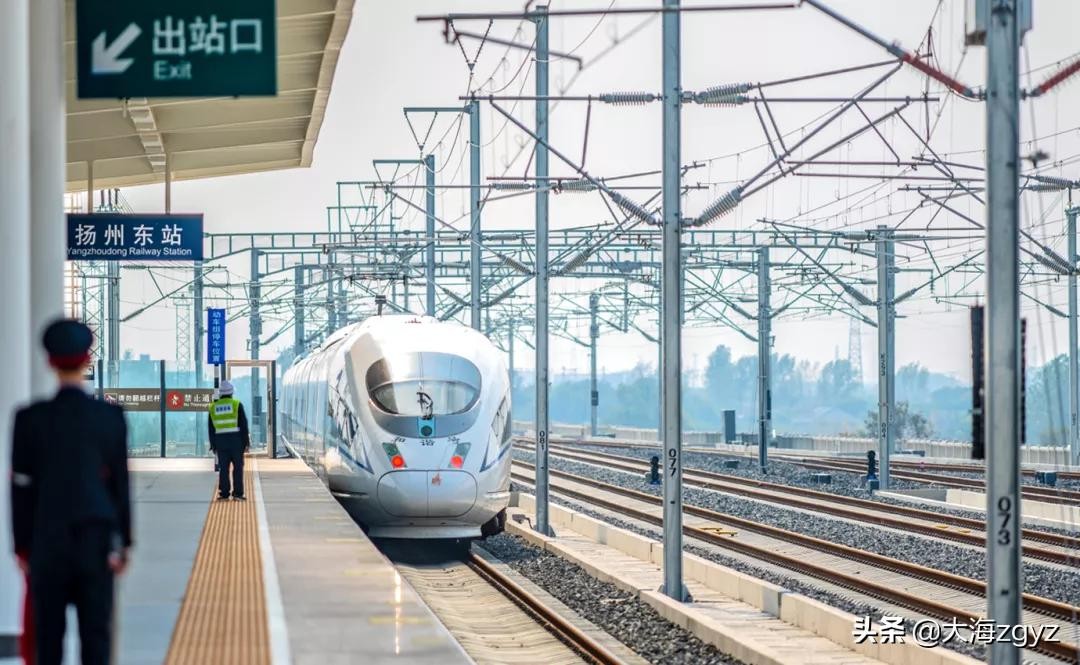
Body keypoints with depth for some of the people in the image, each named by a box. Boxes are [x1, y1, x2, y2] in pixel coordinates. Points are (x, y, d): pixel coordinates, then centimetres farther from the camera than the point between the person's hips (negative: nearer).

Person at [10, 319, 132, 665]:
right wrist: (123, 542, 8)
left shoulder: (30, 418, -6)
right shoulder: (111, 416, -3)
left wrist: (22, 546, 5)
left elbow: (22, 487, -3)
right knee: (96, 632, 2)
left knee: (48, 635, 5)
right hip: (98, 540, 1)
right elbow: (120, 481, 1)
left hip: (47, 542, -1)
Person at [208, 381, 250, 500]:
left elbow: (211, 428, 8)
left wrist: (213, 444, 13)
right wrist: (246, 442, -1)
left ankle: (223, 493, 1)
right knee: (238, 467, 1)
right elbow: (243, 424, -6)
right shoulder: (237, 404, -4)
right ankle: (237, 493, -3)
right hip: (236, 439, -3)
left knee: (223, 468, 5)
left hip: (220, 440, 3)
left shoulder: (213, 407, 6)